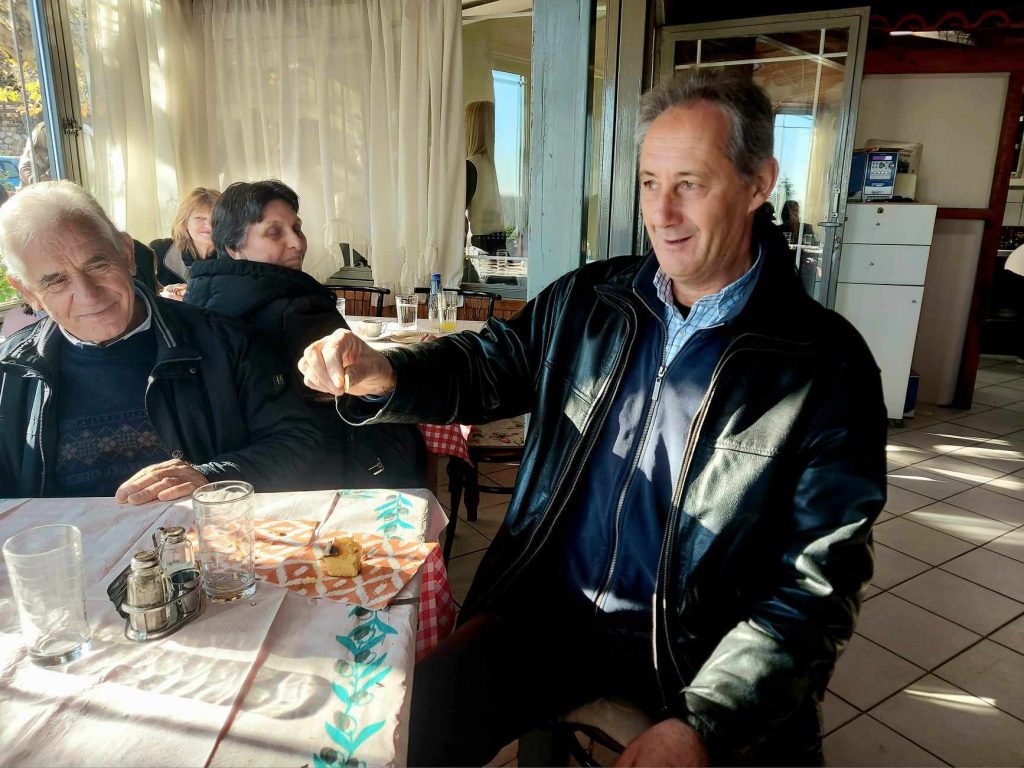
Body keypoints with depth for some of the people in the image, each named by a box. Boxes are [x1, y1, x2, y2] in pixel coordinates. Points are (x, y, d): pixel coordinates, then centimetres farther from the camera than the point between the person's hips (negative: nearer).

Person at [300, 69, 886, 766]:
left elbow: (818, 579, -11)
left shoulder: (826, 364, -11)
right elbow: (486, 363, 9)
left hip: (701, 649, -1)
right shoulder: (587, 300, 1)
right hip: (552, 609, 2)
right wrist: (380, 374, -13)